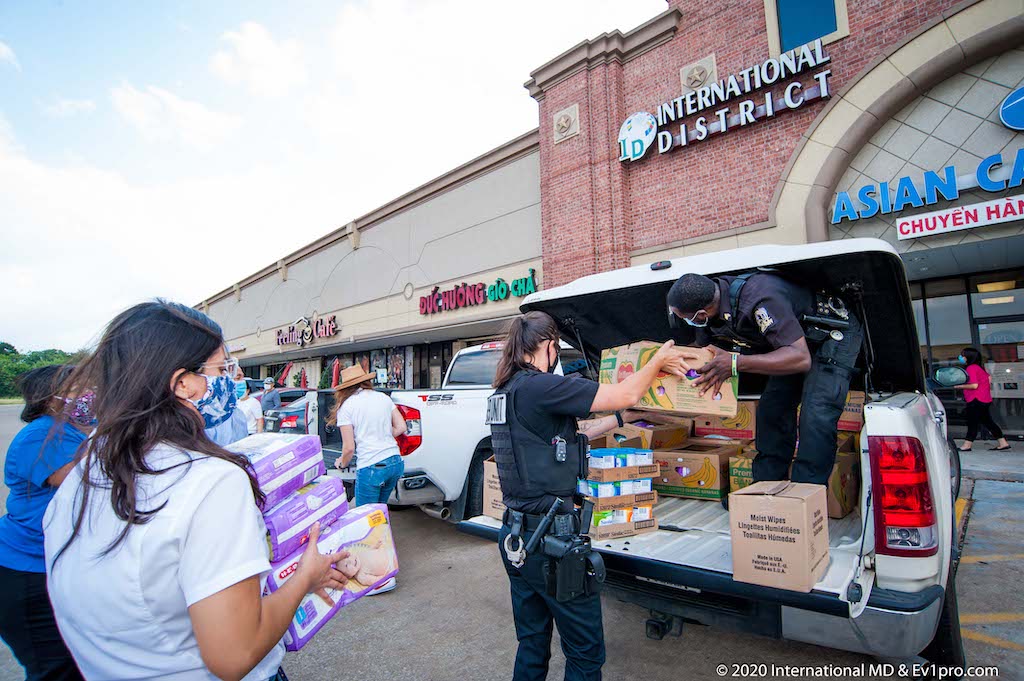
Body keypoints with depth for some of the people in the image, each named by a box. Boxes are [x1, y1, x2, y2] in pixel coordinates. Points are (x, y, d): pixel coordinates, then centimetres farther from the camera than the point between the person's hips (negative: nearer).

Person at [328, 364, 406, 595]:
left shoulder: (346, 407, -5)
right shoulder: (383, 398, 9)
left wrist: (341, 463, 14)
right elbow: (401, 428, 10)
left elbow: (349, 447, -6)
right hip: (395, 462, 6)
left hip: (370, 468, -6)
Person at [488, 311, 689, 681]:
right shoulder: (539, 387, -21)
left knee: (532, 646, 24)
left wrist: (624, 418, 20)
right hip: (552, 539, -9)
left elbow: (571, 431, 15)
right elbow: (627, 394, -16)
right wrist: (659, 361, 2)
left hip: (515, 535, 9)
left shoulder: (504, 393, 7)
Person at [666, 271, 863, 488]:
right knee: (771, 409, 2)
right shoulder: (710, 301, -14)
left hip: (834, 333, -8)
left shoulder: (759, 299, -40)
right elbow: (698, 349, 5)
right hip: (793, 342, 8)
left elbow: (801, 358, -42)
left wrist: (736, 363, -48)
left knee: (816, 418, -19)